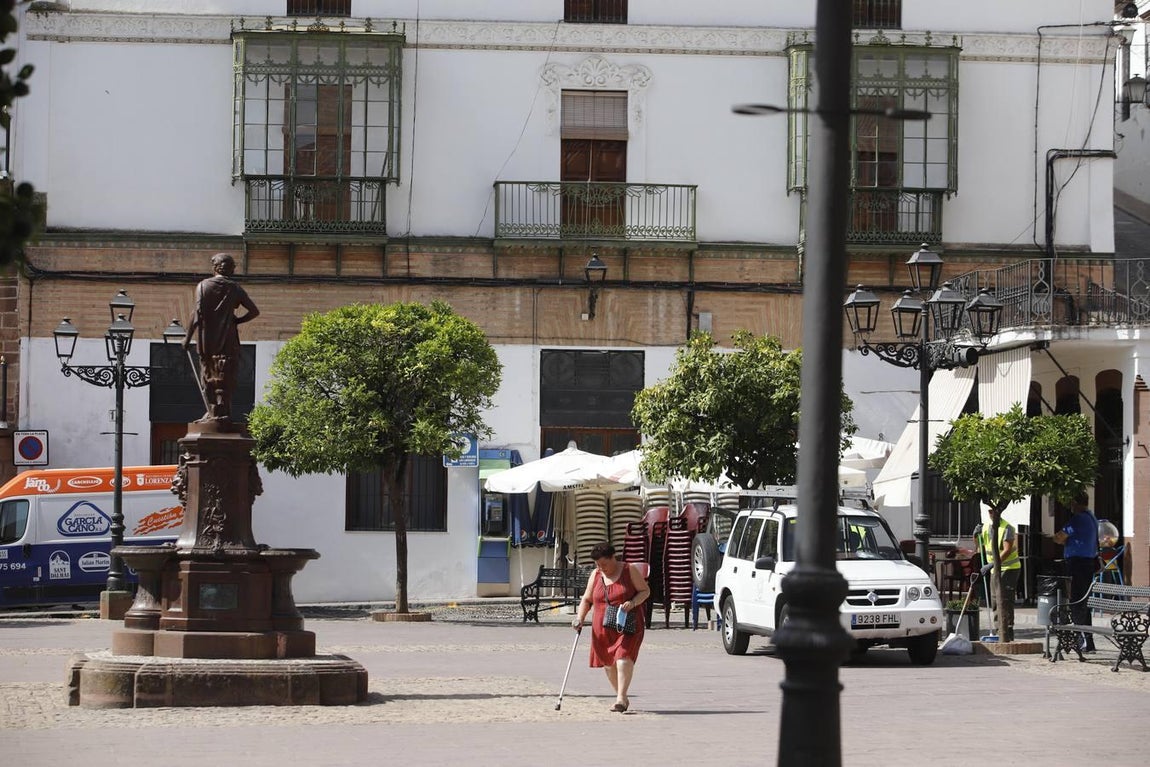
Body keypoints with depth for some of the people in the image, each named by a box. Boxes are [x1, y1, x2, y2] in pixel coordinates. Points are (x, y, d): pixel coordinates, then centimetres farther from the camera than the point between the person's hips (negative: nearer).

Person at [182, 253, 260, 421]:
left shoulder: (203, 286, 1)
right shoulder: (234, 289, 4)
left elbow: (197, 312, -8)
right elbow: (254, 311, 1)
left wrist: (188, 336, -4)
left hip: (206, 340, 0)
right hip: (228, 341, 0)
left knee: (207, 378, 11)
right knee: (225, 378, 2)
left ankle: (212, 412, 7)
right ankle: (222, 412, -5)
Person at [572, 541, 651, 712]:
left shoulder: (629, 570, -1)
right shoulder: (595, 575, 9)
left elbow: (645, 591, 1)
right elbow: (587, 599, 13)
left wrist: (632, 603, -17)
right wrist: (579, 618, -2)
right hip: (603, 627, 5)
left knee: (624, 658, -18)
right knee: (608, 663, 7)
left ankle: (621, 698, -20)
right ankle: (622, 698, 22)